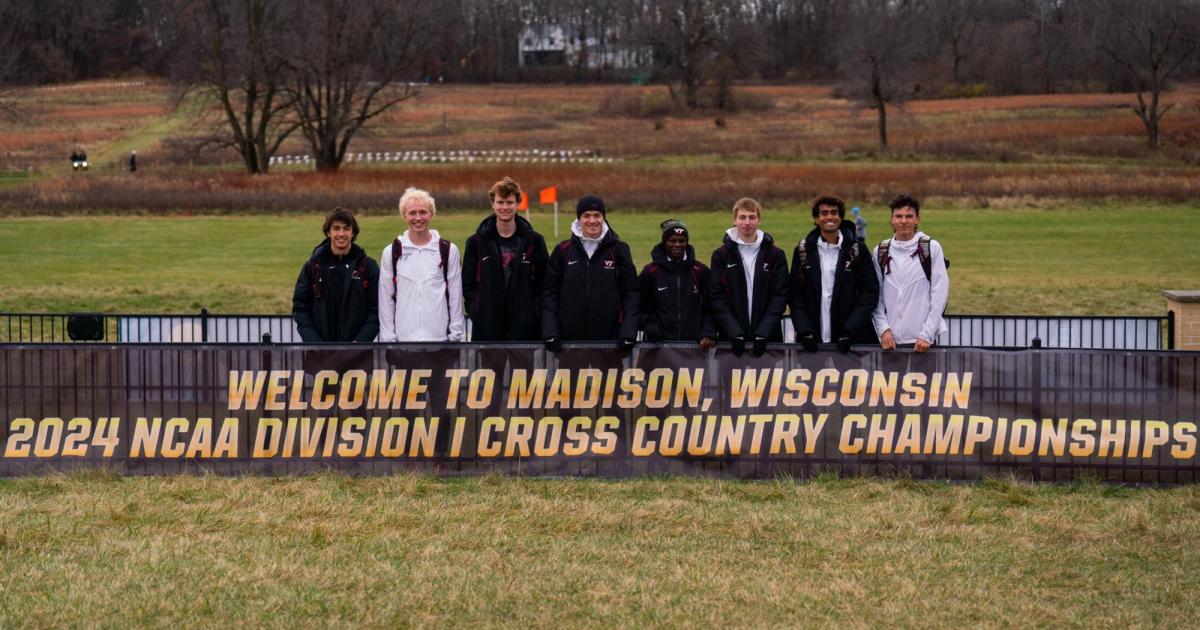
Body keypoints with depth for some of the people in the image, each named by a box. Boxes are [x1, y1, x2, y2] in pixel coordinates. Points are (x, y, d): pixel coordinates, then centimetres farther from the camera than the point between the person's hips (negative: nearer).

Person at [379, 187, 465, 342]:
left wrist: (456, 334, 1)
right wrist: (388, 337, 1)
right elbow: (385, 299, 6)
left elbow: (455, 296, 6)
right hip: (404, 337, 0)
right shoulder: (391, 253, 6)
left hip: (439, 336, 0)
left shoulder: (448, 250, 5)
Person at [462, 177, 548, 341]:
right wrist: (475, 311, -5)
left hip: (524, 328, 0)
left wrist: (535, 314, -5)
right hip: (487, 329, 0)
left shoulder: (534, 241, 3)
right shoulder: (477, 242, 4)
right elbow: (467, 283, 7)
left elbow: (542, 284, 4)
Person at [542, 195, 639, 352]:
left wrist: (628, 333, -10)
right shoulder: (563, 251, 6)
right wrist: (550, 332, -6)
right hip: (569, 337, 1)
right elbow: (550, 294, 6)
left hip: (609, 338, -1)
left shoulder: (619, 250, 4)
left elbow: (631, 294, 2)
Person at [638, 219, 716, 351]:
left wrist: (709, 333, -5)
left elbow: (710, 308, 10)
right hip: (660, 344, -1)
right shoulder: (650, 272, 5)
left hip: (695, 343, 1)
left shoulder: (700, 271, 8)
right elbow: (641, 308, 9)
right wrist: (649, 327, -9)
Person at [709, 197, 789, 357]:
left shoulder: (776, 255, 6)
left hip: (768, 338, 0)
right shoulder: (721, 255, 5)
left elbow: (780, 295, 0)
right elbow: (717, 296, -1)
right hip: (730, 337, 0)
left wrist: (763, 332, -13)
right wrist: (735, 333, -14)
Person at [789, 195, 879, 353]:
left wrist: (850, 331, -11)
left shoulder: (857, 249, 2)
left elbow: (870, 292, -1)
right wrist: (804, 331, -8)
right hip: (812, 340, 1)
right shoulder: (803, 250, 7)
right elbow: (794, 293, 5)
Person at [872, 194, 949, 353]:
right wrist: (884, 329, -4)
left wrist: (927, 334, -9)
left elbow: (939, 294, -3)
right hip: (890, 339, 2)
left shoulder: (931, 248, 0)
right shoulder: (881, 251, 9)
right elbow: (877, 296, 8)